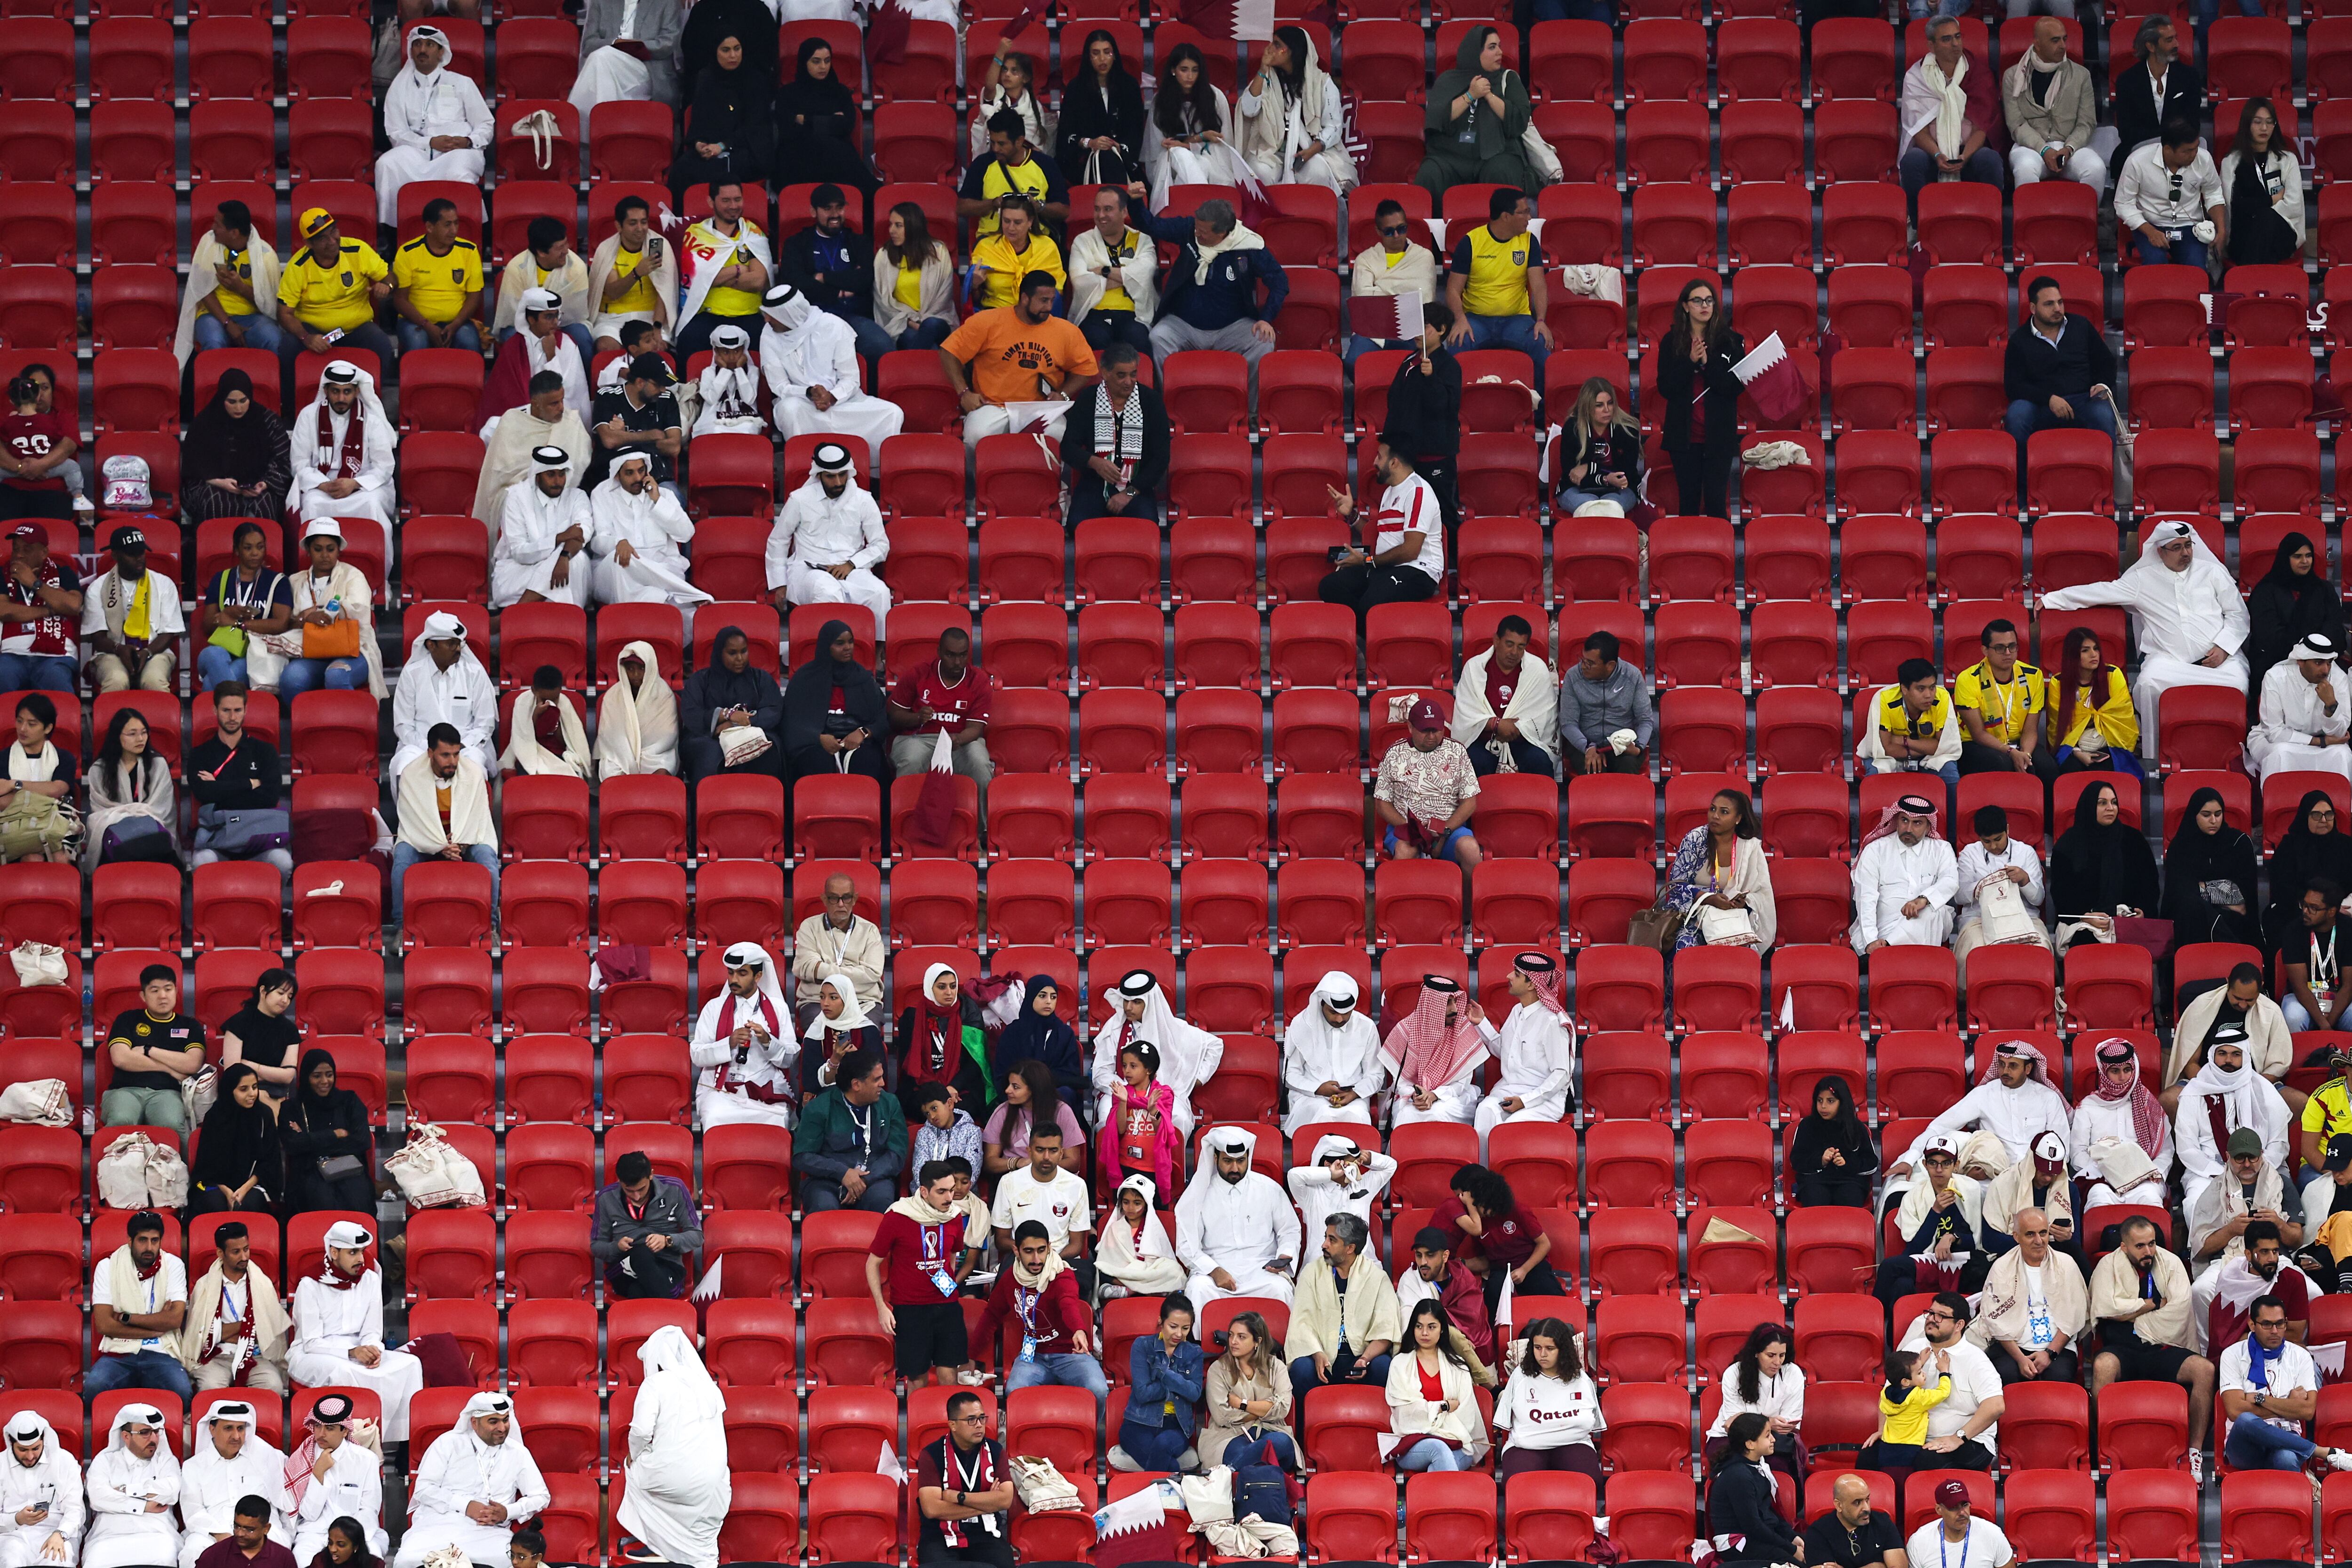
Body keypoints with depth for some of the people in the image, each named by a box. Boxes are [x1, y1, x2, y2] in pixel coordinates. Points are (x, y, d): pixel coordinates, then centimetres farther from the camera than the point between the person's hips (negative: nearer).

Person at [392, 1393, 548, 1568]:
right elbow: (424, 1488, 2)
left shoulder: (518, 1453, 14)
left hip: (490, 1532, 2)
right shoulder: (449, 1443, 8)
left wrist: (508, 1513, -6)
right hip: (441, 1524, -2)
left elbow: (540, 1497, 13)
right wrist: (465, 1506, -12)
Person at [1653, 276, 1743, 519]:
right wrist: (1690, 362, -14)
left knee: (1716, 501, -4)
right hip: (1684, 434, 1)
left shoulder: (1731, 341, 0)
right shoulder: (1672, 342, 4)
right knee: (1688, 501, 4)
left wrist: (1707, 363, -17)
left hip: (1718, 434, -1)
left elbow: (1735, 387, -5)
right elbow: (1665, 388, -1)